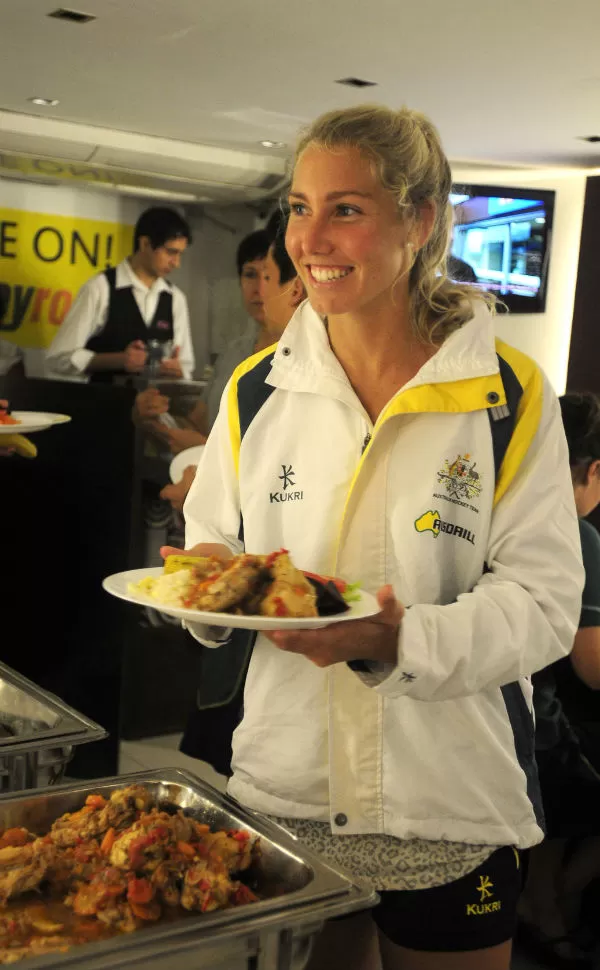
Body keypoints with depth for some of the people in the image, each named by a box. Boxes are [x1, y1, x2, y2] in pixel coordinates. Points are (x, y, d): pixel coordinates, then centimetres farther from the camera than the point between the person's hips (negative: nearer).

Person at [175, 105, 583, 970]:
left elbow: (545, 601, -11)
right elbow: (210, 545, 7)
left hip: (454, 808, -2)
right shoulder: (256, 391, 1)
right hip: (284, 792, 3)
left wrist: (404, 640, -27)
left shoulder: (510, 396, -8)